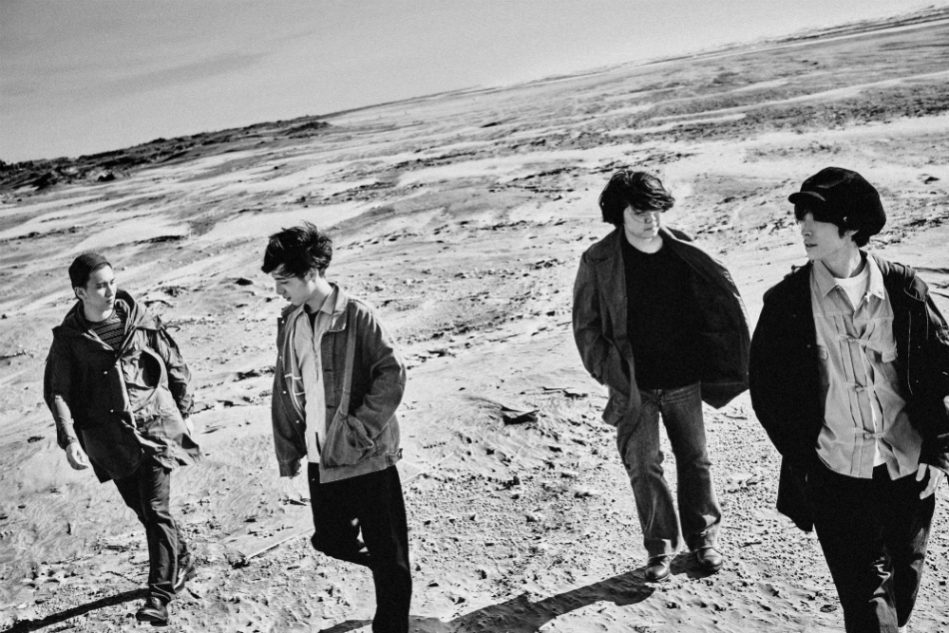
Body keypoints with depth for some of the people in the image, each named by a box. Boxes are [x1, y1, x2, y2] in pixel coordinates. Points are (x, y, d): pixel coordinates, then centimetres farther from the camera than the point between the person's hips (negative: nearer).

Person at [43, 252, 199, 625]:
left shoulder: (140, 321, -2)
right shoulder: (68, 338, 0)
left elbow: (175, 368, 8)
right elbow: (56, 390, -2)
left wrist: (182, 414, 12)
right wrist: (69, 439, -14)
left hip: (154, 423, -2)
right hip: (109, 435, 2)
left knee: (155, 508, -9)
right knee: (141, 508, 13)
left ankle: (160, 595, -2)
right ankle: (182, 562, 36)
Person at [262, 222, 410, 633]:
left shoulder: (357, 316, -14)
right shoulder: (290, 324, 6)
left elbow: (392, 376, -18)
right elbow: (284, 392, 12)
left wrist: (359, 430, -18)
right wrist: (288, 454, 12)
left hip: (367, 459, -6)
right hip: (320, 460, 7)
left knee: (388, 553, 4)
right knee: (330, 540, 16)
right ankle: (391, 571, 42)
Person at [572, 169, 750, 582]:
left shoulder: (683, 253, -2)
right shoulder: (598, 262, -10)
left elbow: (718, 301, 10)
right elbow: (585, 326, -3)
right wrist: (612, 374, -12)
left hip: (684, 381, 3)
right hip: (634, 387, -2)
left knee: (695, 459, 14)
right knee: (643, 466, 3)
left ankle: (704, 537, 34)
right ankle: (659, 547, 22)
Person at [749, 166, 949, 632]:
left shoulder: (903, 289, -2)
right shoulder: (785, 303, -6)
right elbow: (767, 388, -1)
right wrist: (800, 463, -4)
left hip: (908, 469, 2)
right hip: (836, 476, -2)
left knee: (904, 587, 18)